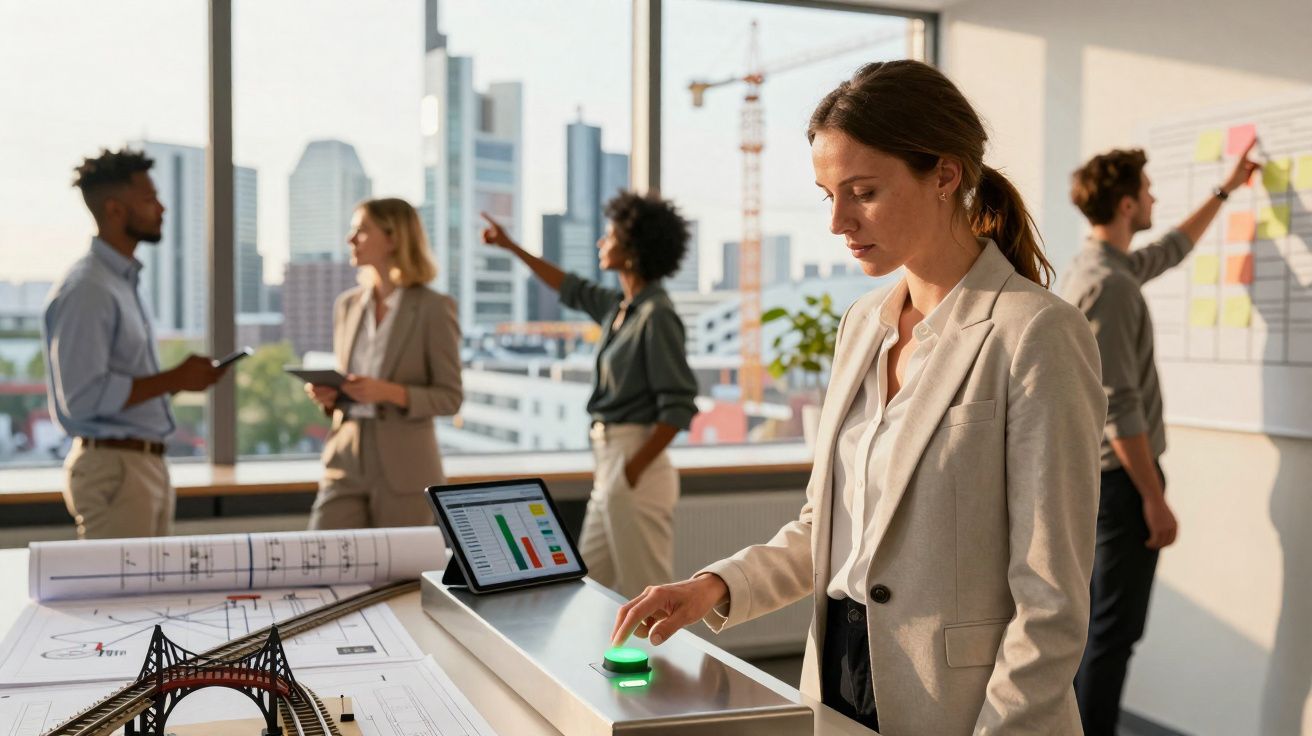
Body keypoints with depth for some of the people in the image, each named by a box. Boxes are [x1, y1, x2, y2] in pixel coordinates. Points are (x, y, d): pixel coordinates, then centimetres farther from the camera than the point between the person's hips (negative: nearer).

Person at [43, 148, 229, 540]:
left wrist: (181, 378, 7)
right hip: (112, 467, -9)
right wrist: (173, 379, -17)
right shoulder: (86, 290, -15)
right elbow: (82, 397, -23)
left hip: (147, 464, 9)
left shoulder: (125, 282, 16)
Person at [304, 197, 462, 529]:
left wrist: (390, 392, -21)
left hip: (404, 473, -5)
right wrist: (328, 396, -3)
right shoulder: (346, 305, 10)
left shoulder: (433, 308, -6)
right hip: (345, 465, 5)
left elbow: (450, 397, -6)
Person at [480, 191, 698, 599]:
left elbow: (679, 407, -18)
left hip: (634, 465, -9)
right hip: (610, 464, 9)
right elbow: (572, 289, 29)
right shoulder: (619, 307, 9)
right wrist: (511, 247, 33)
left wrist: (634, 469, -17)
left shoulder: (657, 316, -15)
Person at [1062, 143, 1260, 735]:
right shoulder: (1109, 284, -21)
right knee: (1115, 628, -3)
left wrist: (1225, 190, 39)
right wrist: (1155, 497, -21)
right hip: (1120, 476, -10)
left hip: (1094, 471, 10)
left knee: (1095, 619, 16)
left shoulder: (1095, 268, 10)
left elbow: (1173, 250, 31)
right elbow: (1119, 406, -24)